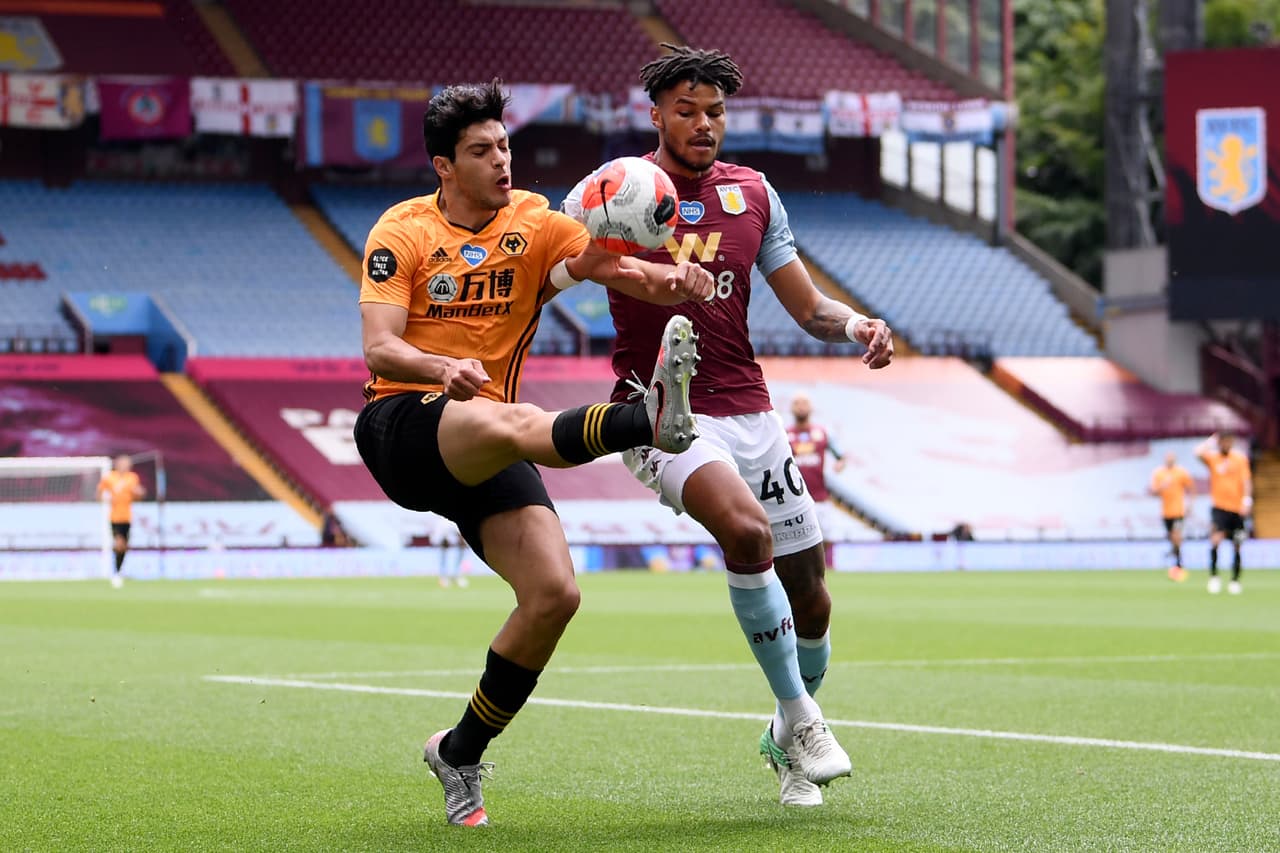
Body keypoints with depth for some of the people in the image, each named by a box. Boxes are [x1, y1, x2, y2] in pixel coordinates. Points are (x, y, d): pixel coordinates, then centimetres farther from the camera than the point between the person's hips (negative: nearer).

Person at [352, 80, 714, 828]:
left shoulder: (535, 224, 8)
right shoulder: (403, 232, 1)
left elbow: (602, 261, -12)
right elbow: (379, 351, -10)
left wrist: (667, 279, -35)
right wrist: (445, 369, -31)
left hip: (485, 455, 4)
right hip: (400, 427, -4)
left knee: (555, 593, -12)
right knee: (506, 422, -38)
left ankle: (461, 753, 5)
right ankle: (651, 418, -65)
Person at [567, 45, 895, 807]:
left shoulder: (752, 194, 10)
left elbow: (808, 306, 13)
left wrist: (856, 326, -8)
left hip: (748, 410, 5)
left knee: (810, 595, 5)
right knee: (746, 529, -32)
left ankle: (788, 741, 33)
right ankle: (801, 718, -18)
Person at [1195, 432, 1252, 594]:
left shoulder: (1240, 458, 4)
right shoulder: (1212, 458, 2)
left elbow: (1246, 480, -1)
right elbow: (1199, 452, -18)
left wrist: (1247, 498, -15)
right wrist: (1211, 442, -4)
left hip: (1237, 508, 2)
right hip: (1219, 507, -2)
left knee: (1237, 546, 6)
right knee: (1216, 539, -20)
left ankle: (1235, 581, 18)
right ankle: (1214, 577, -10)